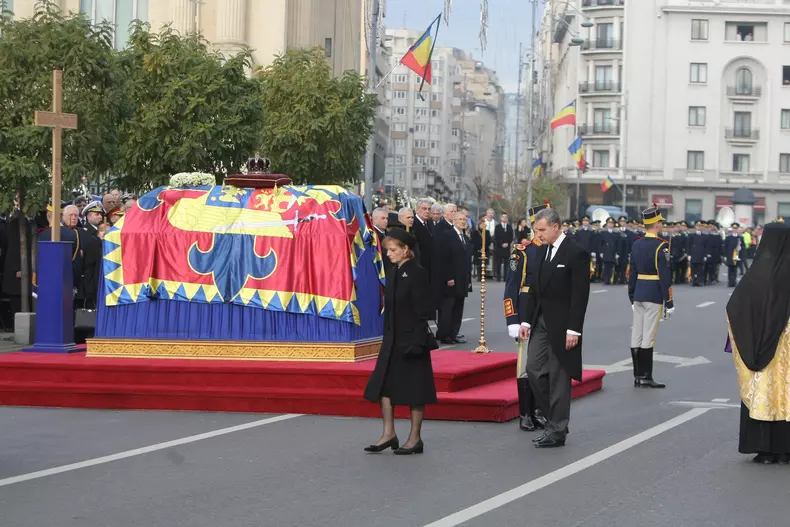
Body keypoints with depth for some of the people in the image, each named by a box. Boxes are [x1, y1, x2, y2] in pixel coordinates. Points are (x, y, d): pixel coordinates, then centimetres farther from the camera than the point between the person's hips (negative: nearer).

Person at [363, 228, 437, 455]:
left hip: (411, 340, -8)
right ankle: (389, 434, 12)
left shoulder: (417, 273, -13)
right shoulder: (393, 273, 10)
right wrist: (387, 337, 14)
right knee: (384, 384, 5)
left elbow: (422, 311, -16)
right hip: (393, 339, 8)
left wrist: (417, 342, -20)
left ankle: (415, 438, 8)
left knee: (414, 388, 1)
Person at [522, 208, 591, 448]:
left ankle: (557, 431, 6)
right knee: (534, 370, 5)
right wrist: (527, 320, 10)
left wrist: (573, 329, -18)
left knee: (559, 376, -1)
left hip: (562, 325, -7)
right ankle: (555, 419, 18)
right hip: (541, 322, 7)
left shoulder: (576, 253, -12)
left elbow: (580, 294, -15)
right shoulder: (542, 251, 11)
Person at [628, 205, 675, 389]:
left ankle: (638, 376, 13)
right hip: (654, 296, -7)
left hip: (638, 294, 7)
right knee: (648, 337, -5)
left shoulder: (637, 244, 8)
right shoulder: (661, 246, -13)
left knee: (636, 336, 7)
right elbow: (665, 276, -15)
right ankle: (646, 377, -3)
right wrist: (669, 303, -11)